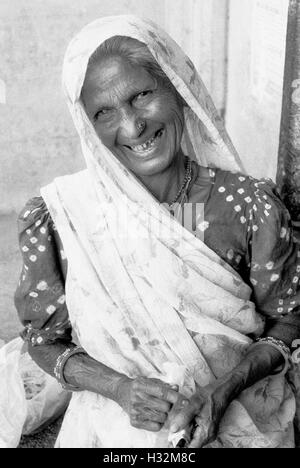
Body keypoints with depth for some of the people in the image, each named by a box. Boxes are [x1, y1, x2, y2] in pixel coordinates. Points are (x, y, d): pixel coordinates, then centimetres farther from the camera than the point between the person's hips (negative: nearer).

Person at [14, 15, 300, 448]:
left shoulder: (251, 205, -12)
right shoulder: (57, 217, -11)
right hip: (119, 426, 0)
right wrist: (118, 387, -17)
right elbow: (45, 340, -1)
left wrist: (223, 389, -15)